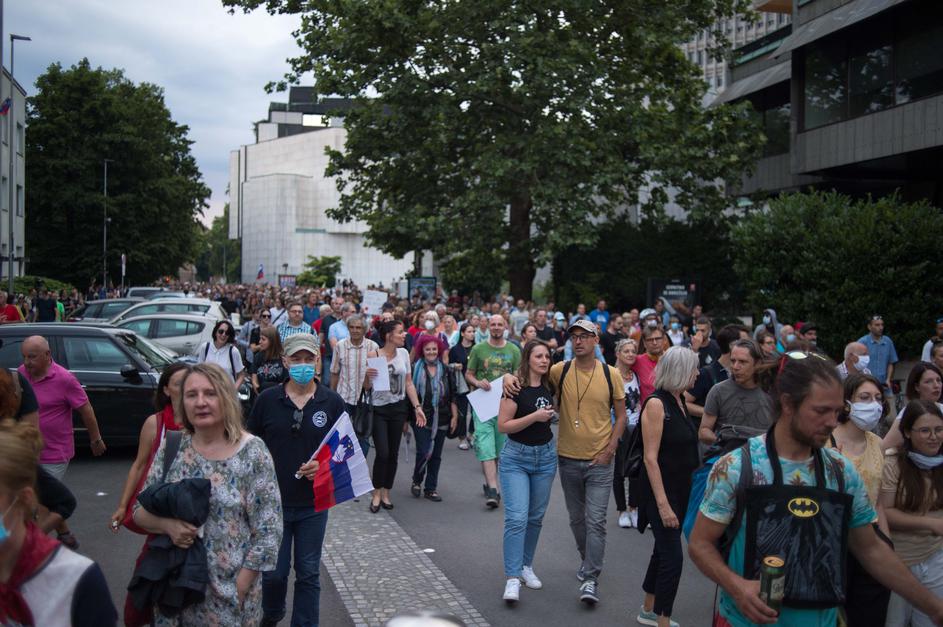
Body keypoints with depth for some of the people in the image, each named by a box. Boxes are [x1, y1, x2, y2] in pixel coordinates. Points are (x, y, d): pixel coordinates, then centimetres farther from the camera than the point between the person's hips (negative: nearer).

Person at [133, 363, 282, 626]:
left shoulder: (252, 452, -11)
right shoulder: (172, 447, 0)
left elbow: (268, 531, -11)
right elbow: (140, 511, 7)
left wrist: (238, 590, -14)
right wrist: (166, 524, -14)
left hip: (229, 591, -3)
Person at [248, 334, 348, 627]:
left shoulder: (332, 402, -3)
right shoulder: (267, 400, -3)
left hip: (313, 504, 0)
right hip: (272, 501, 0)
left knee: (308, 573, 10)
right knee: (273, 571, 11)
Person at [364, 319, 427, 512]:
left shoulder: (403, 353, 3)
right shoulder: (374, 356, -9)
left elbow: (409, 383, 9)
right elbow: (367, 387, -4)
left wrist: (417, 406, 2)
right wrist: (368, 376, -25)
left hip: (398, 408, 4)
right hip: (379, 409, -4)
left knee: (393, 453, 8)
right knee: (382, 453, -10)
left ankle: (386, 493, 21)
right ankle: (377, 494, 7)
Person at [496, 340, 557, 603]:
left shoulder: (548, 386, 3)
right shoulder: (516, 387, -14)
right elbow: (502, 425, -18)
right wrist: (535, 416, -23)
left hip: (545, 455, 6)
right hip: (516, 457, -6)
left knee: (536, 516, 13)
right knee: (516, 517, -13)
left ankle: (526, 566, 28)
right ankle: (512, 578, -9)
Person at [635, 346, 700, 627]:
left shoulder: (679, 401, 7)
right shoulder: (656, 403, -18)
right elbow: (650, 458, -20)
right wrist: (662, 503, -23)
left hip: (680, 490, 9)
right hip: (660, 491, -9)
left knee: (664, 550, 18)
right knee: (673, 557, -8)